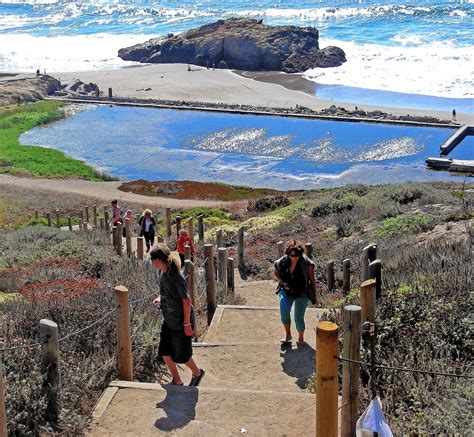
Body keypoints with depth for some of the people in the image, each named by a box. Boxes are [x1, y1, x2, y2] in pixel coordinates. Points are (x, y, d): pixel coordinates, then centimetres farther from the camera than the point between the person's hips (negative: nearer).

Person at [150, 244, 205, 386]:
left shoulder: (176, 278, -28)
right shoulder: (162, 272, -2)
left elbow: (186, 300, -23)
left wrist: (187, 324, -18)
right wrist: (160, 298, -1)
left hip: (180, 323, -8)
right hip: (168, 321, 8)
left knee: (181, 356, 7)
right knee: (164, 352, 11)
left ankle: (197, 373, 35)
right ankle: (177, 381, 28)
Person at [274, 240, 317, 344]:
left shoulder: (307, 263, -17)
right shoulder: (282, 262, -11)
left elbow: (312, 280, -6)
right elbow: (276, 273, 8)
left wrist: (314, 296, -1)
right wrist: (283, 283, -9)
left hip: (302, 293, -2)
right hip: (286, 291, 2)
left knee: (299, 318, -2)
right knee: (284, 311, -21)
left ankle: (301, 338, 27)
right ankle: (287, 334, 3)